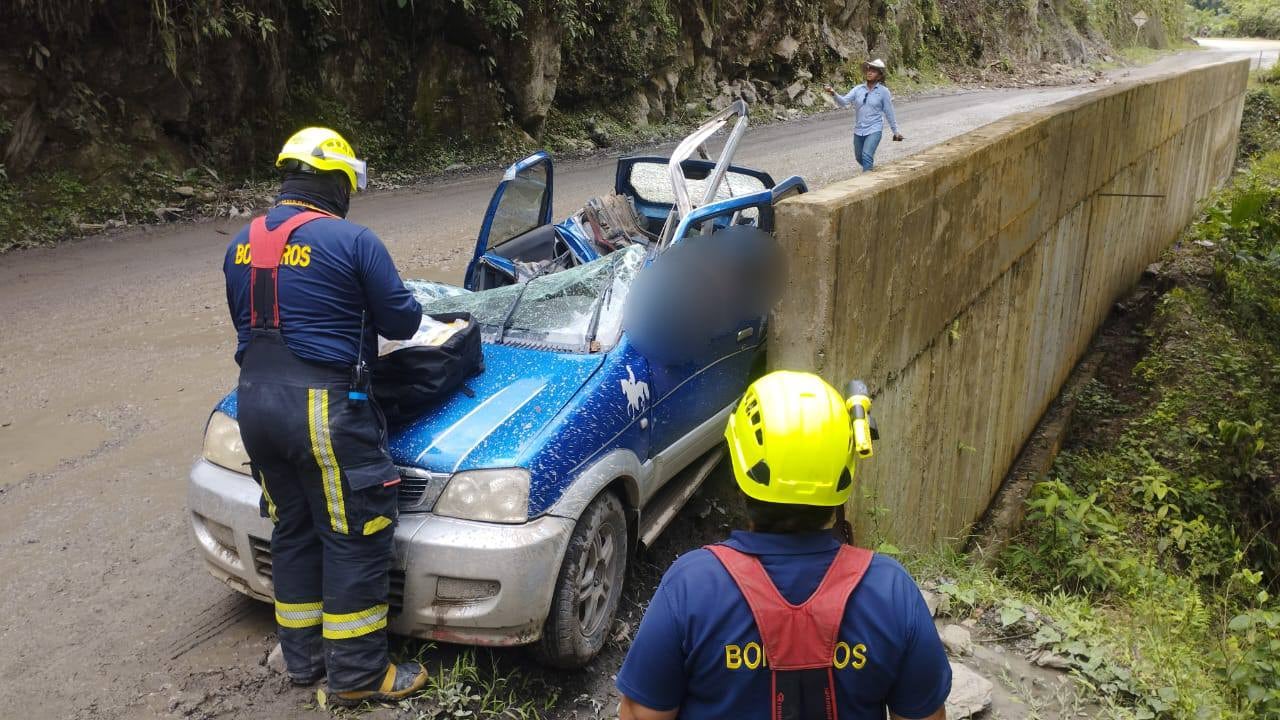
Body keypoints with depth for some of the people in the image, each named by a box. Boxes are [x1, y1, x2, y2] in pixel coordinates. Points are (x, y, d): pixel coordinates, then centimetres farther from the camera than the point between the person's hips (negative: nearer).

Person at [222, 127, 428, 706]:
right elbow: (403, 320, -5)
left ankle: (302, 657, 30)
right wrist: (362, 309, 18)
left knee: (293, 531, 19)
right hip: (324, 408, -7)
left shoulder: (242, 244, 11)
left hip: (255, 402, 7)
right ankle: (357, 674, 13)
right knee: (354, 538, 4)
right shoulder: (351, 241, -11)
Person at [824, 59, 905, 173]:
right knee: (859, 158, 20)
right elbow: (844, 101, -10)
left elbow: (889, 113, 1)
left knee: (866, 156, -24)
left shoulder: (883, 91, -5)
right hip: (859, 130, 5)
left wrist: (895, 131, 7)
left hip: (874, 130, -5)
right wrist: (833, 93, -30)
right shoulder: (858, 89, 1)